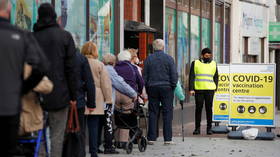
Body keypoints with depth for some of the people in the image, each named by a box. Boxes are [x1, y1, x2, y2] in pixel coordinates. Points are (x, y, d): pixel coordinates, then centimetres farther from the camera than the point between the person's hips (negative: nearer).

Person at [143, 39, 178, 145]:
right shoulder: (169, 58, -2)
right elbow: (174, 75, -4)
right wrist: (173, 86, 5)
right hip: (166, 88, -2)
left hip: (152, 88, 2)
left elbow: (144, 76, 5)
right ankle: (167, 138, -2)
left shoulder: (148, 59, 4)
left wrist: (147, 89, 12)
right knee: (167, 113, 1)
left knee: (153, 113, 6)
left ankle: (151, 138, 5)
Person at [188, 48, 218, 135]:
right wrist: (191, 89, -5)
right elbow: (191, 77, 4)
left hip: (210, 90, 1)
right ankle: (197, 128, 6)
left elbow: (216, 77, 16)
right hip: (198, 89, -1)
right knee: (198, 108, 0)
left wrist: (215, 88, 5)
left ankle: (209, 128, 7)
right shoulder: (195, 63, 7)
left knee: (209, 109, 1)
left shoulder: (213, 64, 13)